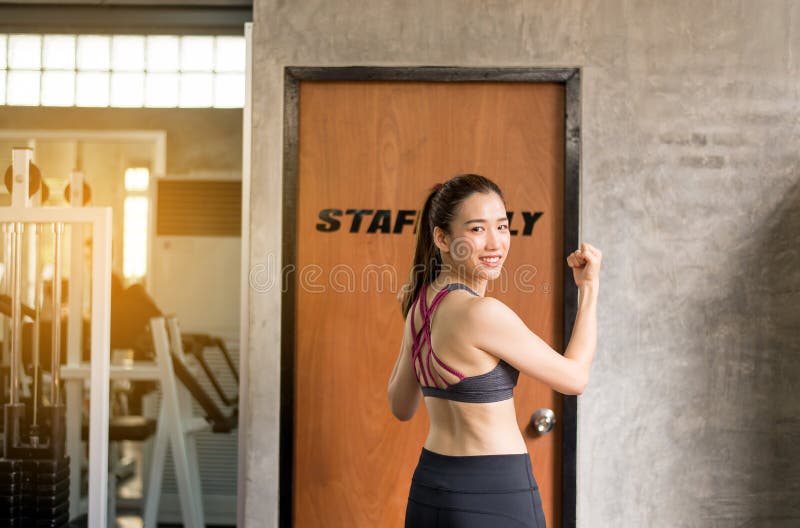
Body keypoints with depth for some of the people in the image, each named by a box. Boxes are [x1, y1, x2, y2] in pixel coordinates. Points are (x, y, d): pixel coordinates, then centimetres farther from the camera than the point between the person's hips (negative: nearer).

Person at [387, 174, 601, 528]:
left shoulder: (422, 303, 3)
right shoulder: (481, 312, -21)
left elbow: (402, 407, 14)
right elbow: (574, 376, -10)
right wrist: (589, 288, -2)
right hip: (492, 497, -7)